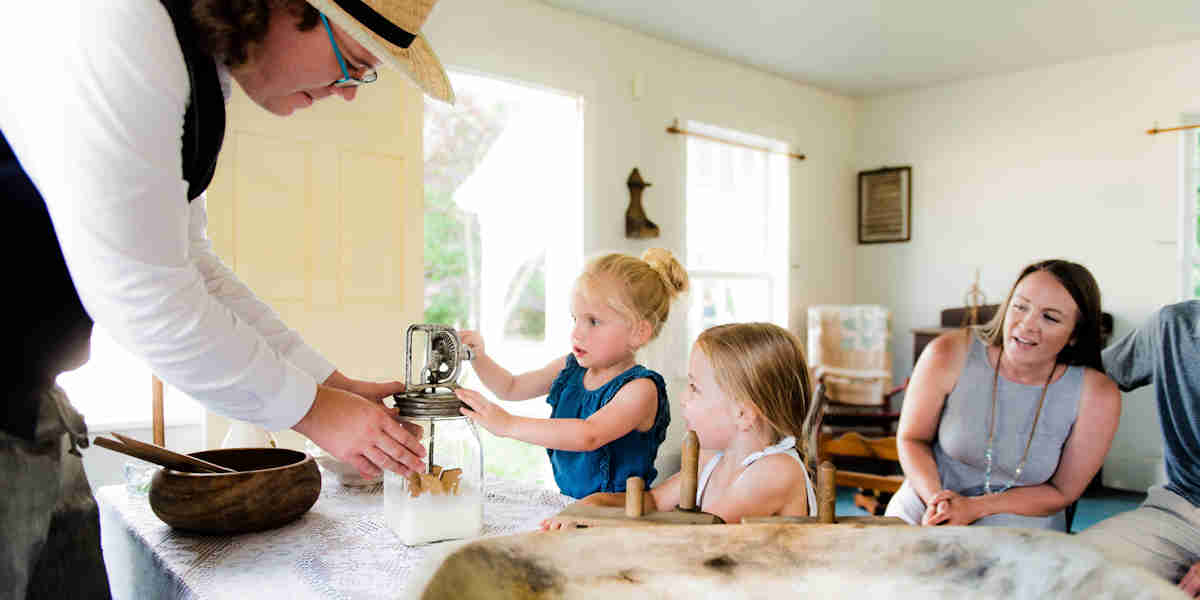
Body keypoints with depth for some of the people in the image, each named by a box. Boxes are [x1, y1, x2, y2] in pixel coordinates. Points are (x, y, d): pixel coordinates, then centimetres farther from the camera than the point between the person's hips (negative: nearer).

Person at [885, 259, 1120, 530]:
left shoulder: (1097, 396, -13)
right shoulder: (949, 355, -14)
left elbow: (1062, 492, -4)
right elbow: (912, 438, -2)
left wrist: (975, 507, -17)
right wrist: (935, 499, -20)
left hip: (1020, 540, 2)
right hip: (921, 518, -2)